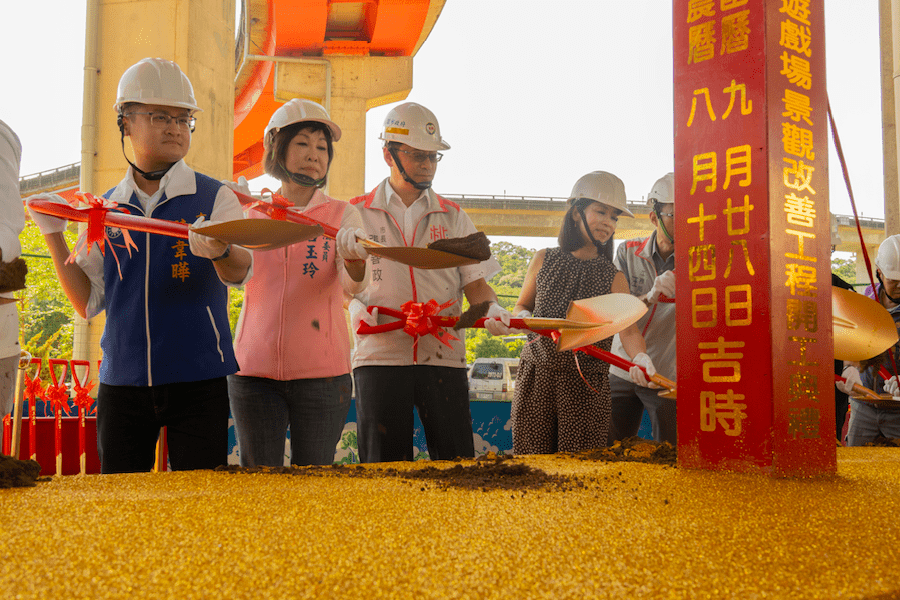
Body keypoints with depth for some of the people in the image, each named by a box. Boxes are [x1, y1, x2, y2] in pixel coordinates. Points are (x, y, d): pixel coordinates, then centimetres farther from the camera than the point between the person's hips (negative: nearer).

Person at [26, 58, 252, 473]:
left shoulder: (214, 198, 0)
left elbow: (239, 271, -17)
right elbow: (88, 303, 9)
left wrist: (218, 248, -39)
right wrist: (54, 235, -1)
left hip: (197, 379, -3)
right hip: (121, 380, 3)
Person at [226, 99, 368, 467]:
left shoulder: (342, 214, 5)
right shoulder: (251, 214, 11)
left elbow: (354, 285, -12)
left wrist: (354, 257, -35)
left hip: (321, 371, -1)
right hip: (254, 369, 1)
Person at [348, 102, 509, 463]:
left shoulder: (453, 217, 14)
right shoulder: (357, 214, 9)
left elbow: (475, 281, 9)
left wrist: (491, 308, -11)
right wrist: (354, 305, -10)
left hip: (443, 355, 1)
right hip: (380, 355, -1)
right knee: (384, 467, 1)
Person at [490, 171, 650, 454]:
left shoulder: (613, 278, 4)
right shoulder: (544, 260, 9)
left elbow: (628, 328, -8)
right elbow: (522, 306, 20)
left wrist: (640, 358, -28)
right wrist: (522, 317, -3)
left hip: (586, 384, -1)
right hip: (536, 375, 1)